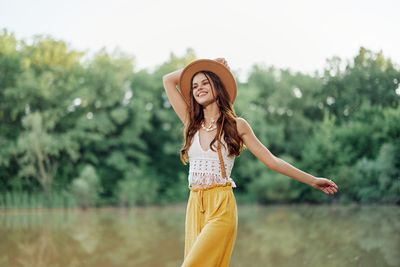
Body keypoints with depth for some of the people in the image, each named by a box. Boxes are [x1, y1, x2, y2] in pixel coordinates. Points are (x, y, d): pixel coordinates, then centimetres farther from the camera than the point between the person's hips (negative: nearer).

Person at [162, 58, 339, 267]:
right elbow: (168, 80, 16)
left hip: (221, 207, -5)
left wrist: (312, 180, 5)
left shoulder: (236, 125, 3)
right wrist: (205, 64, 18)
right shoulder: (191, 123, 13)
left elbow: (271, 161, 6)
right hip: (194, 207, 5)